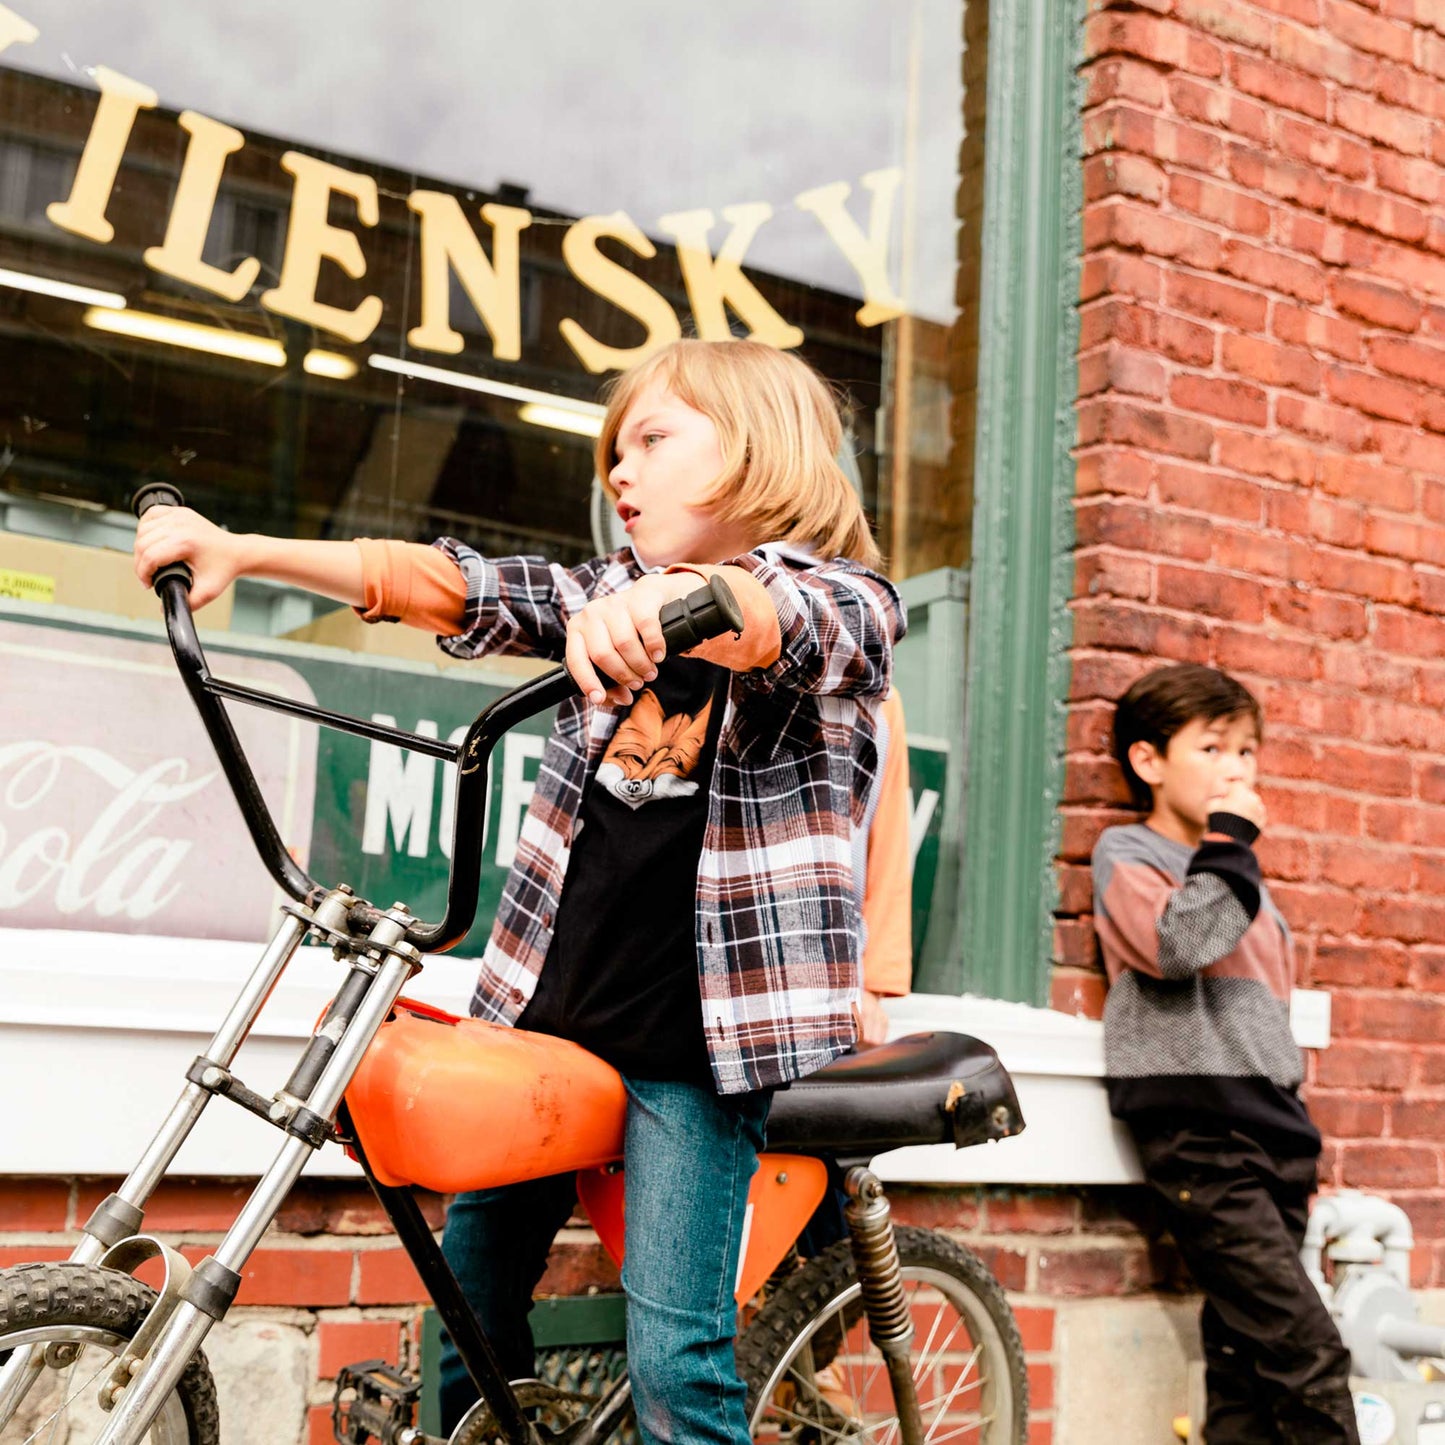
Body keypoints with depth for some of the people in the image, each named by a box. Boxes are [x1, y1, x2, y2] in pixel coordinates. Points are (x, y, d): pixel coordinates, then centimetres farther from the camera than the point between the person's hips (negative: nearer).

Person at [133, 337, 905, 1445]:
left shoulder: (850, 600, -4)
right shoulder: (617, 594, 14)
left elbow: (783, 617, -27)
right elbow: (452, 585, 5)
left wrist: (680, 597, -49)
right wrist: (239, 551, -6)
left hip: (694, 1040, -5)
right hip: (546, 1008, 6)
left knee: (673, 1356, -6)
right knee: (469, 1304, 13)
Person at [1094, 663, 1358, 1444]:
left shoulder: (1242, 876, 23)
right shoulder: (1126, 854, 1)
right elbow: (1177, 946, -20)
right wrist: (1228, 843, -11)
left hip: (1270, 1128, 8)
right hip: (1197, 1132, -7)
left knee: (1249, 1365, 5)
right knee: (1309, 1350, -15)